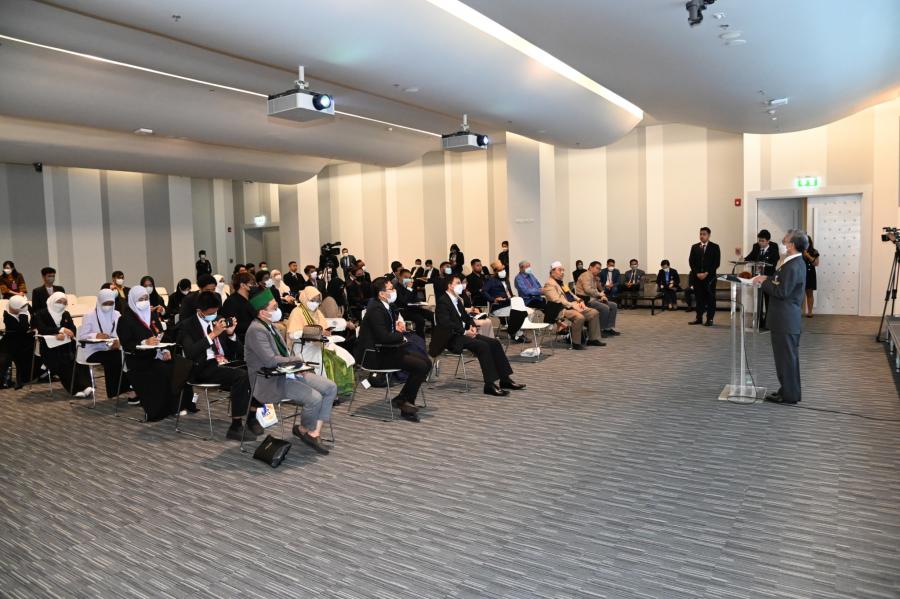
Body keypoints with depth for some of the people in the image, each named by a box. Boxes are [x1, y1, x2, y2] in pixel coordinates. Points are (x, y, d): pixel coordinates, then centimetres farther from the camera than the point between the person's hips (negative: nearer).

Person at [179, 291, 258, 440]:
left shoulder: (219, 321, 16)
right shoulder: (187, 326, 2)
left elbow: (239, 351, 15)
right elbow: (190, 353, -17)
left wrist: (231, 334, -4)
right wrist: (213, 334, -19)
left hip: (225, 364, 5)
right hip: (204, 368, -5)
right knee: (241, 375, -32)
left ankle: (252, 417, -9)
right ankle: (236, 426, -25)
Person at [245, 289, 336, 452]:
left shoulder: (271, 325, 11)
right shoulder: (256, 330, -18)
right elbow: (270, 361, -25)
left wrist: (296, 365, -1)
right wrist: (297, 359, -11)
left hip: (286, 372, 10)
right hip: (269, 381, -10)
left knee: (331, 388, -4)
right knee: (315, 398, -26)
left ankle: (315, 433, -4)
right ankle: (303, 430, 5)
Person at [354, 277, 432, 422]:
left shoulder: (387, 307, 11)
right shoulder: (375, 309, -19)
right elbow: (383, 337, -28)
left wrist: (399, 326, 0)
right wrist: (401, 336, -9)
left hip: (387, 349, 10)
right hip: (376, 355, -10)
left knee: (426, 362, 1)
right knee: (420, 366, -18)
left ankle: (405, 401, 6)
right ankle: (402, 400, 1)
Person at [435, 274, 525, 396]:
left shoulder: (457, 300, 18)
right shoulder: (443, 301, -11)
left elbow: (466, 316, 23)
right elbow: (445, 323, -22)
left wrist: (473, 326, 1)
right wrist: (465, 332, -22)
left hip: (463, 333, 9)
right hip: (452, 338, -9)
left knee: (494, 343, -4)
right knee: (483, 346, -29)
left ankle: (504, 379, -2)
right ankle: (490, 385, -27)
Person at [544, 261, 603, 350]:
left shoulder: (563, 283, 25)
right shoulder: (549, 284, -8)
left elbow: (571, 295, 27)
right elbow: (557, 300, -19)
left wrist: (579, 301, 6)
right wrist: (572, 305, -22)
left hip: (574, 306, 10)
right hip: (562, 309, -10)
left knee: (594, 313, 0)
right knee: (579, 317, -34)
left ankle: (593, 339, 7)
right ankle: (576, 343, -20)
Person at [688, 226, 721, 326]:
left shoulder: (714, 247, 2)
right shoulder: (694, 247, 10)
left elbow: (716, 263, -4)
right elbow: (691, 262, 6)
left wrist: (706, 273, -12)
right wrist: (697, 273, -7)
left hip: (709, 277, -3)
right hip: (697, 276, 3)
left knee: (710, 298, 0)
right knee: (699, 298, 5)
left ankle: (710, 319, 4)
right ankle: (699, 318, 11)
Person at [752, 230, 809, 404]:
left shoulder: (794, 266, -20)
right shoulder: (794, 263, 12)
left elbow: (782, 291, -23)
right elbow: (782, 283, 15)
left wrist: (764, 282, -12)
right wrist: (767, 279, 2)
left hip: (786, 320, -10)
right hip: (787, 318, 10)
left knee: (786, 356, -2)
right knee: (787, 356, 17)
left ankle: (789, 395, 7)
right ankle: (788, 390, 27)